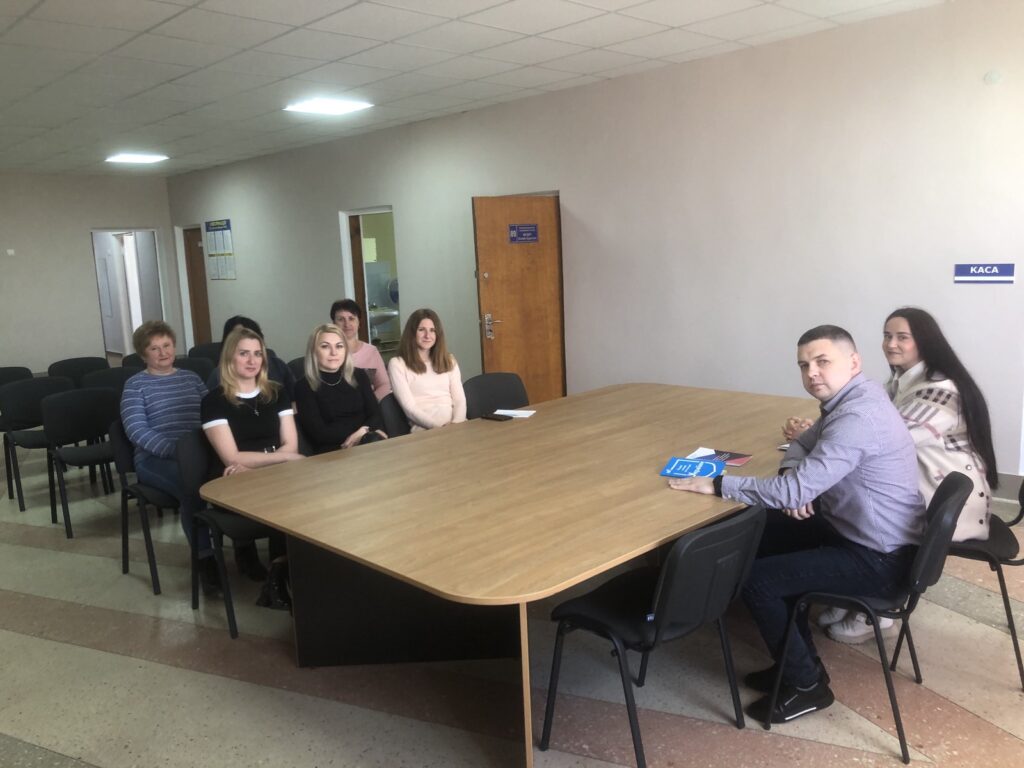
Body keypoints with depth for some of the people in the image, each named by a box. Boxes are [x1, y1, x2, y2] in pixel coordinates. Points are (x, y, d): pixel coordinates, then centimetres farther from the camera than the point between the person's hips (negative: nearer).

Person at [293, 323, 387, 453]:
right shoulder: (304, 387, 2)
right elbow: (319, 433, -6)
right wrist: (363, 430, -8)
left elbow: (376, 415, 7)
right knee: (373, 442, -34)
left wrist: (362, 435, -15)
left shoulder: (359, 376, 15)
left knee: (374, 441, -32)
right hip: (331, 452, -5)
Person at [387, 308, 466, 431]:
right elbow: (409, 407, -4)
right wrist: (438, 426, -17)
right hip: (424, 429, -4)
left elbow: (460, 399, 10)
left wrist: (456, 423, -9)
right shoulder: (398, 364, 5)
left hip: (455, 426, 4)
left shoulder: (449, 361, 20)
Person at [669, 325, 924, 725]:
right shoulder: (850, 398, 4)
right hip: (856, 531, 10)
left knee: (756, 581, -12)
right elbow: (803, 445, 16)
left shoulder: (857, 417, -28)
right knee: (766, 538, 16)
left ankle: (805, 684, 9)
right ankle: (799, 660, 24)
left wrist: (717, 484, -26)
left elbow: (797, 490, -33)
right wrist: (794, 476, -7)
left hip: (878, 558, -10)